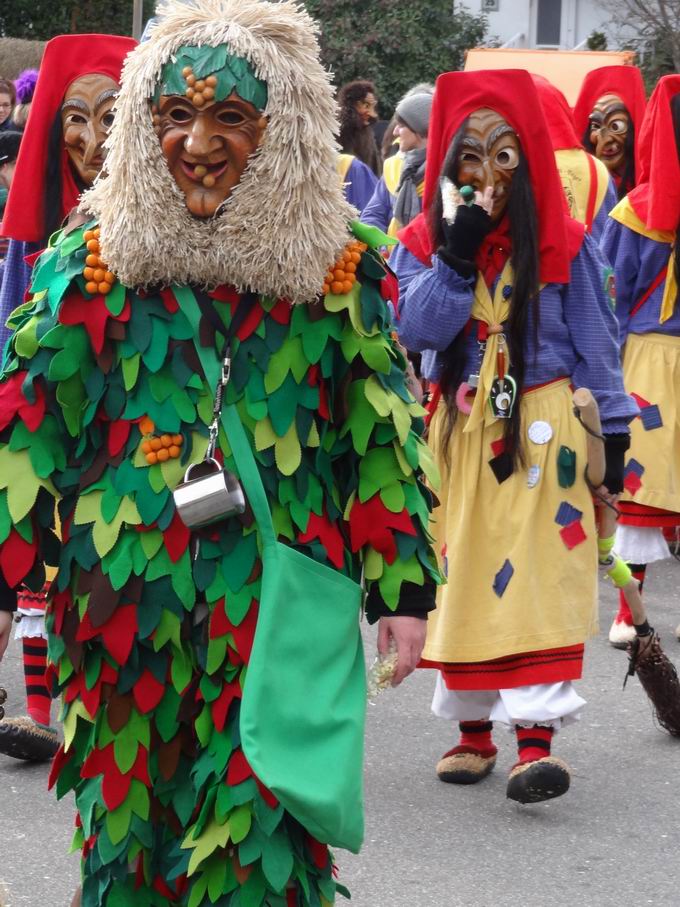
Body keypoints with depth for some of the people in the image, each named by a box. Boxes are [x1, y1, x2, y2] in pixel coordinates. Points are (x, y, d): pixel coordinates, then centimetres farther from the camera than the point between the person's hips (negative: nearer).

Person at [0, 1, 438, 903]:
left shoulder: (336, 268, 1)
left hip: (283, 595, -1)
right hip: (124, 600, 1)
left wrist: (402, 587, 3)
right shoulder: (94, 260, 0)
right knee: (128, 811, 10)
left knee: (262, 821, -2)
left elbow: (383, 433, 6)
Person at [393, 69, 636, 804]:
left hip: (543, 432, -2)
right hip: (457, 433, 2)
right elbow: (417, 330, -12)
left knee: (538, 580, -11)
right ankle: (473, 729, 18)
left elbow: (594, 345, 3)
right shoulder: (423, 243, 3)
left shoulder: (564, 244, -1)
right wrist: (458, 254, -19)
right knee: (463, 578, 6)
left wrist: (612, 434, 2)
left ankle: (537, 738, -16)